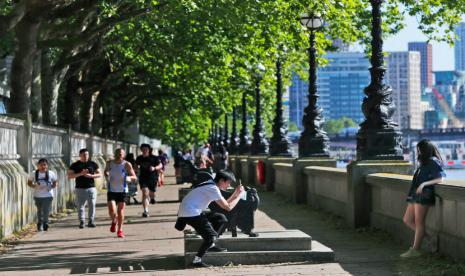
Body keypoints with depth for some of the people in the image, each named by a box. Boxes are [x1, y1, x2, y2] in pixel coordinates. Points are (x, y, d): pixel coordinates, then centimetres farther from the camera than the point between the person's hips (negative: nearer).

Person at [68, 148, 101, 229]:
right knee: (80, 206, -2)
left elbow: (99, 174, 11)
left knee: (92, 205, -3)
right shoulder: (75, 165, 5)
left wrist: (91, 175, -10)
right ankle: (81, 222, 3)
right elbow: (69, 176, -2)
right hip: (80, 188, -1)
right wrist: (80, 174, -14)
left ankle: (91, 221, 3)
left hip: (91, 188, 1)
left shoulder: (92, 164, 9)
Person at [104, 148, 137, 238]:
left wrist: (129, 178, -27)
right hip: (111, 191, 1)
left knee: (120, 211, 3)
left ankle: (120, 230, 21)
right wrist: (107, 175, -1)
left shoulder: (127, 165, -8)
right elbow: (106, 171, 22)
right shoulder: (109, 163, 0)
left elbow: (134, 177, -5)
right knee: (112, 211, -11)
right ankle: (114, 221, 24)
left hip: (122, 191, -1)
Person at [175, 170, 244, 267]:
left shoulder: (211, 186, 15)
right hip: (190, 214, -10)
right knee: (211, 236, -14)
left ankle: (210, 245, 16)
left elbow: (225, 203, 19)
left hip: (194, 212, 10)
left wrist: (235, 193, 12)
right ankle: (197, 260, -11)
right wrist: (239, 195, -6)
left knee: (221, 219, 14)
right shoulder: (213, 188, -16)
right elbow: (228, 207, -18)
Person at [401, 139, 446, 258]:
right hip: (415, 195, 10)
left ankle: (415, 250, -4)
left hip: (424, 195, -10)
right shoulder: (423, 163, 21)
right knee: (407, 220, 9)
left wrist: (424, 184, -22)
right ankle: (430, 238, 14)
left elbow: (441, 178, -17)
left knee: (419, 222, -7)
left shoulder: (433, 162, -6)